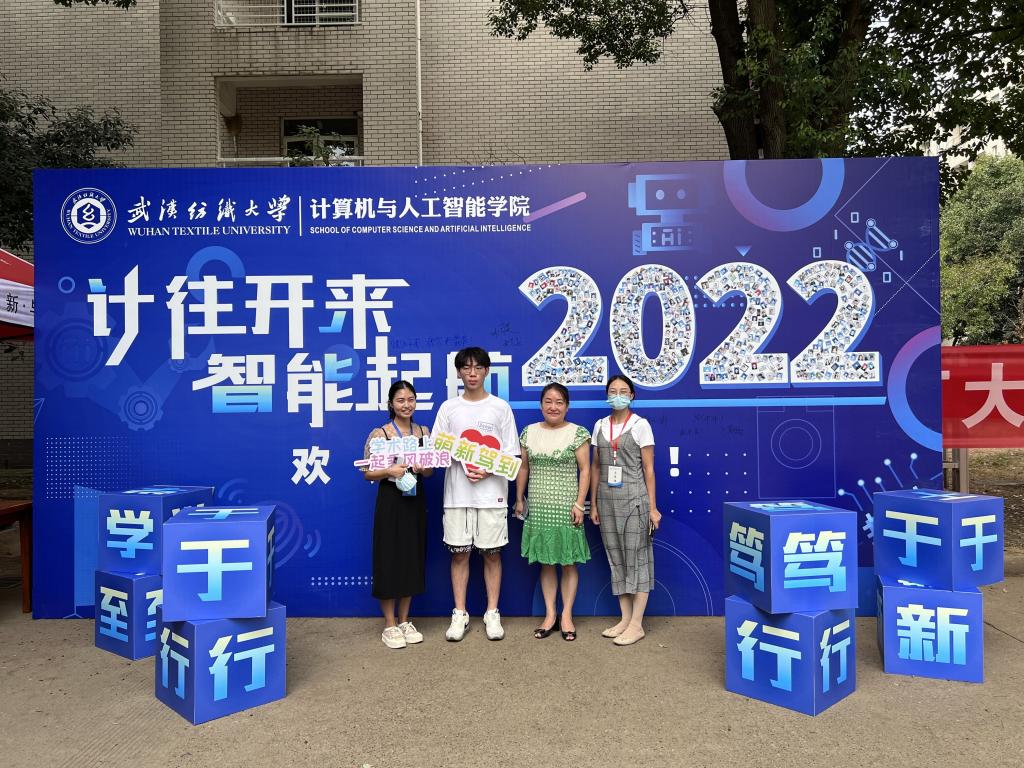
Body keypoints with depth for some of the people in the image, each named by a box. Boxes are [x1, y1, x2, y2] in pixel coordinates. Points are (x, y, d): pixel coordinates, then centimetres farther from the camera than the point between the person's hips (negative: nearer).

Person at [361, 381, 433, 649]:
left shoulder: (423, 432, 6)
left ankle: (404, 621, 25)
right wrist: (390, 471, -23)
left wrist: (421, 468, -12)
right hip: (391, 502, -4)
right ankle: (390, 625, 15)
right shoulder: (379, 434, -8)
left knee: (412, 559, 11)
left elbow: (430, 471, 10)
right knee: (389, 559, 1)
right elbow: (368, 473, -6)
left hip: (416, 501, 5)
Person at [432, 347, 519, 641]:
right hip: (457, 493, 1)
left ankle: (492, 613, 18)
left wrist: (489, 471, -13)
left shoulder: (500, 407, 4)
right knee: (459, 553, 6)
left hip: (491, 493, -1)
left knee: (492, 553, 5)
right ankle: (460, 614, 18)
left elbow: (511, 454, 3)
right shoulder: (448, 408, 7)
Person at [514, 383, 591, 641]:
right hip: (538, 508, 3)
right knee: (546, 561, 10)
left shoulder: (578, 433, -4)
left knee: (568, 561, 5)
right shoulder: (529, 432, 6)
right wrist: (519, 499, 10)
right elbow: (523, 467, 12)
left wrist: (579, 504, -10)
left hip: (565, 507, -3)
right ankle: (550, 615, 20)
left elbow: (585, 470, -5)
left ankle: (566, 615, 17)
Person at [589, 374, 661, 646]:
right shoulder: (600, 425, 9)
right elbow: (595, 467, 12)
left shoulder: (640, 425, -4)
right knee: (616, 559, 10)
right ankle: (625, 619, 21)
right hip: (607, 499, 5)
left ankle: (637, 624, 10)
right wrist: (593, 504, 10)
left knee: (637, 558, 1)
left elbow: (648, 468, -4)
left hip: (633, 498, -5)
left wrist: (652, 506, -7)